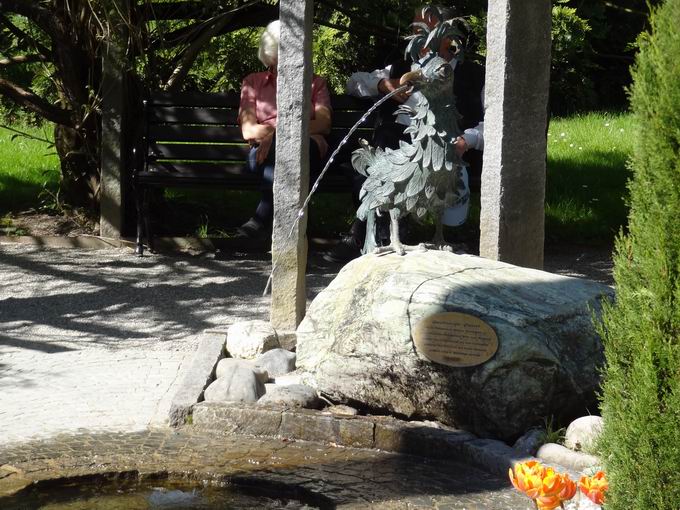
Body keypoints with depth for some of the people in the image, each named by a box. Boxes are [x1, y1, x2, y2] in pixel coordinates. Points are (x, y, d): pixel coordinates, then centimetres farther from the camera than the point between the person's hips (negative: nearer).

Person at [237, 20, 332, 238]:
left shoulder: (316, 83, 23)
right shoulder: (253, 83, 23)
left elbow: (324, 124, 3)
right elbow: (248, 131, 8)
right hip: (264, 153, 0)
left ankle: (262, 219, -43)